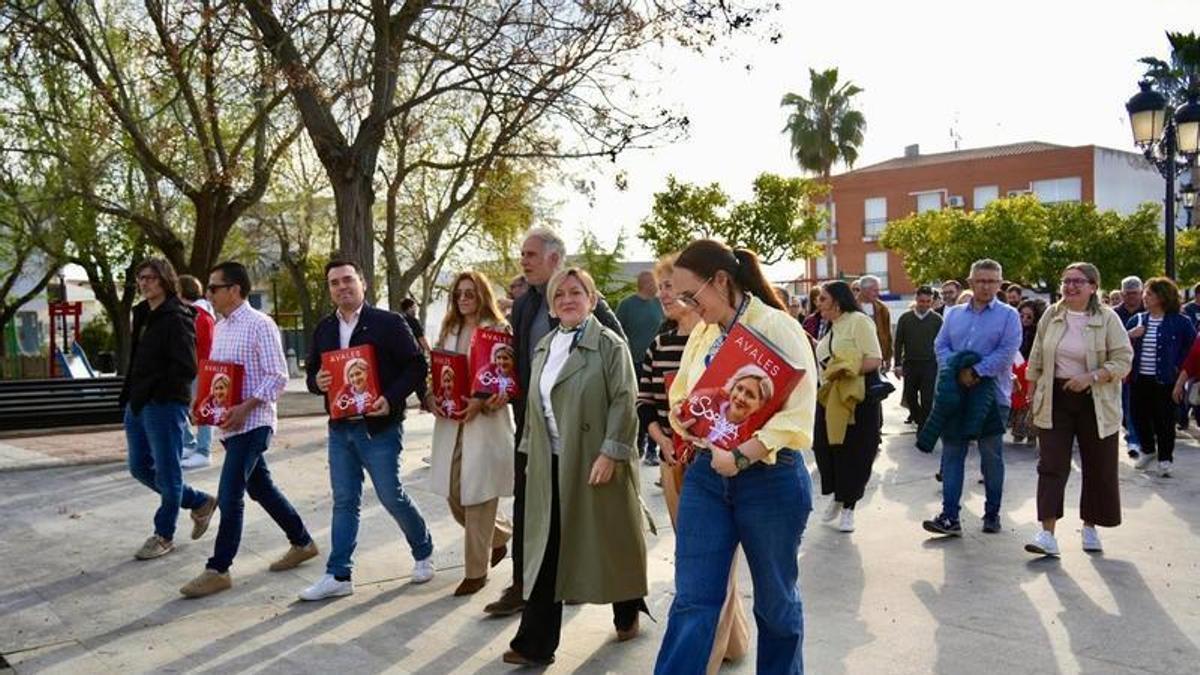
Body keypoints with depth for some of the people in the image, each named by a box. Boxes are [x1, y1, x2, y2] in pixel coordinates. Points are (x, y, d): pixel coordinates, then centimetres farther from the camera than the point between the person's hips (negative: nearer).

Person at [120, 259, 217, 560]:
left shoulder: (176, 318, -13)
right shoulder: (143, 315, 13)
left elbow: (186, 368, -19)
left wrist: (153, 391, -14)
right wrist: (131, 394, 9)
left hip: (165, 406, -9)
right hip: (137, 405, 9)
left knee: (167, 472, 3)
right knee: (141, 468, 15)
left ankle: (164, 536, 17)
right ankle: (200, 503, 30)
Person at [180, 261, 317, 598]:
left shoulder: (260, 325, -13)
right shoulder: (219, 328, 13)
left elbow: (278, 376, -17)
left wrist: (245, 407, -23)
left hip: (252, 423, -9)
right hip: (230, 424, 9)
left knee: (229, 496, -8)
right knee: (261, 488, 16)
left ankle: (218, 570, 2)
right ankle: (302, 543, 30)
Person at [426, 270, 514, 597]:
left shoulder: (498, 330, -5)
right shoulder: (449, 331, 15)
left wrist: (481, 402, -21)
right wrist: (432, 399, -2)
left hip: (486, 422, -6)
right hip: (449, 423, 6)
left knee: (477, 496, -1)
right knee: (453, 496, 8)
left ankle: (476, 570, 13)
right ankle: (499, 536, 35)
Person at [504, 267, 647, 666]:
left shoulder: (610, 345, -7)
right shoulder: (543, 348, 14)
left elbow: (624, 403, -13)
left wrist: (610, 453, -19)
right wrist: (531, 451, 15)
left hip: (596, 463, -5)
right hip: (551, 466, 6)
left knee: (611, 541, 9)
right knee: (545, 550, 2)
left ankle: (627, 614, 34)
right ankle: (536, 643, 5)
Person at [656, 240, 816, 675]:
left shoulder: (778, 328, -12)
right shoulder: (702, 333, 8)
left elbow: (798, 415, -19)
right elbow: (680, 396, 19)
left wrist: (742, 456, -26)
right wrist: (683, 420, -4)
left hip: (769, 479, -5)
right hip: (706, 475, 5)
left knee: (775, 599, 14)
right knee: (692, 600, 4)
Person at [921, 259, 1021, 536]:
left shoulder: (1008, 315, 0)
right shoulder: (954, 313, 13)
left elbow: (1007, 352, -12)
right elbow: (941, 345, 6)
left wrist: (976, 372, -17)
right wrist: (958, 371, -11)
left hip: (991, 395, -3)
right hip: (955, 394, 3)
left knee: (991, 457, 7)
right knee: (951, 454, 1)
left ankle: (992, 514, 20)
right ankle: (950, 516, 3)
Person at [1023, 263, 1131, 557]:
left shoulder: (1108, 319, -5)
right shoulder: (1051, 316, 4)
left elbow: (1123, 360, -8)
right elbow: (1036, 361, 9)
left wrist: (1090, 377, -21)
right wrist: (1033, 397, 8)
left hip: (1095, 403, -1)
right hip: (1055, 401, 2)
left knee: (1098, 468, 8)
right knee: (1051, 466, -4)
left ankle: (1090, 527, 27)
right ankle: (1047, 534, -5)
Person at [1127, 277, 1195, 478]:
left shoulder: (1179, 322, -6)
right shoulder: (1137, 320, 5)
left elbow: (1193, 345, 3)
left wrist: (1179, 365, -1)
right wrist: (1130, 336, -10)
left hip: (1164, 380, -4)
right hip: (1139, 380, 4)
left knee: (1164, 421, 2)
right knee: (1140, 417, 11)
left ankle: (1165, 458, 18)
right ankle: (1148, 451, 32)